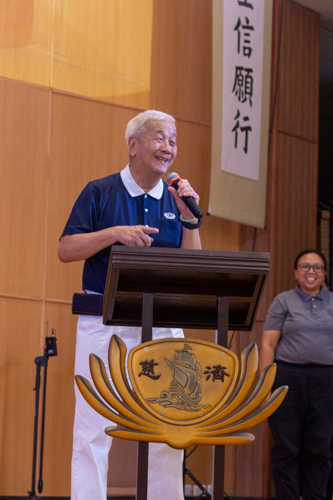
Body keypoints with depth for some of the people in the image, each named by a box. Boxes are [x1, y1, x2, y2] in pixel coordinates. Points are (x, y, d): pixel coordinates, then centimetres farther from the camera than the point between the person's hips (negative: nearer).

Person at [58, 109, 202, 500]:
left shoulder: (175, 201, 13)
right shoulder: (99, 193, 4)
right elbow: (65, 250, -4)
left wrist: (190, 220, -6)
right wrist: (116, 233, -15)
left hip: (162, 324, 3)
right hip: (105, 321, -3)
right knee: (93, 429, -5)